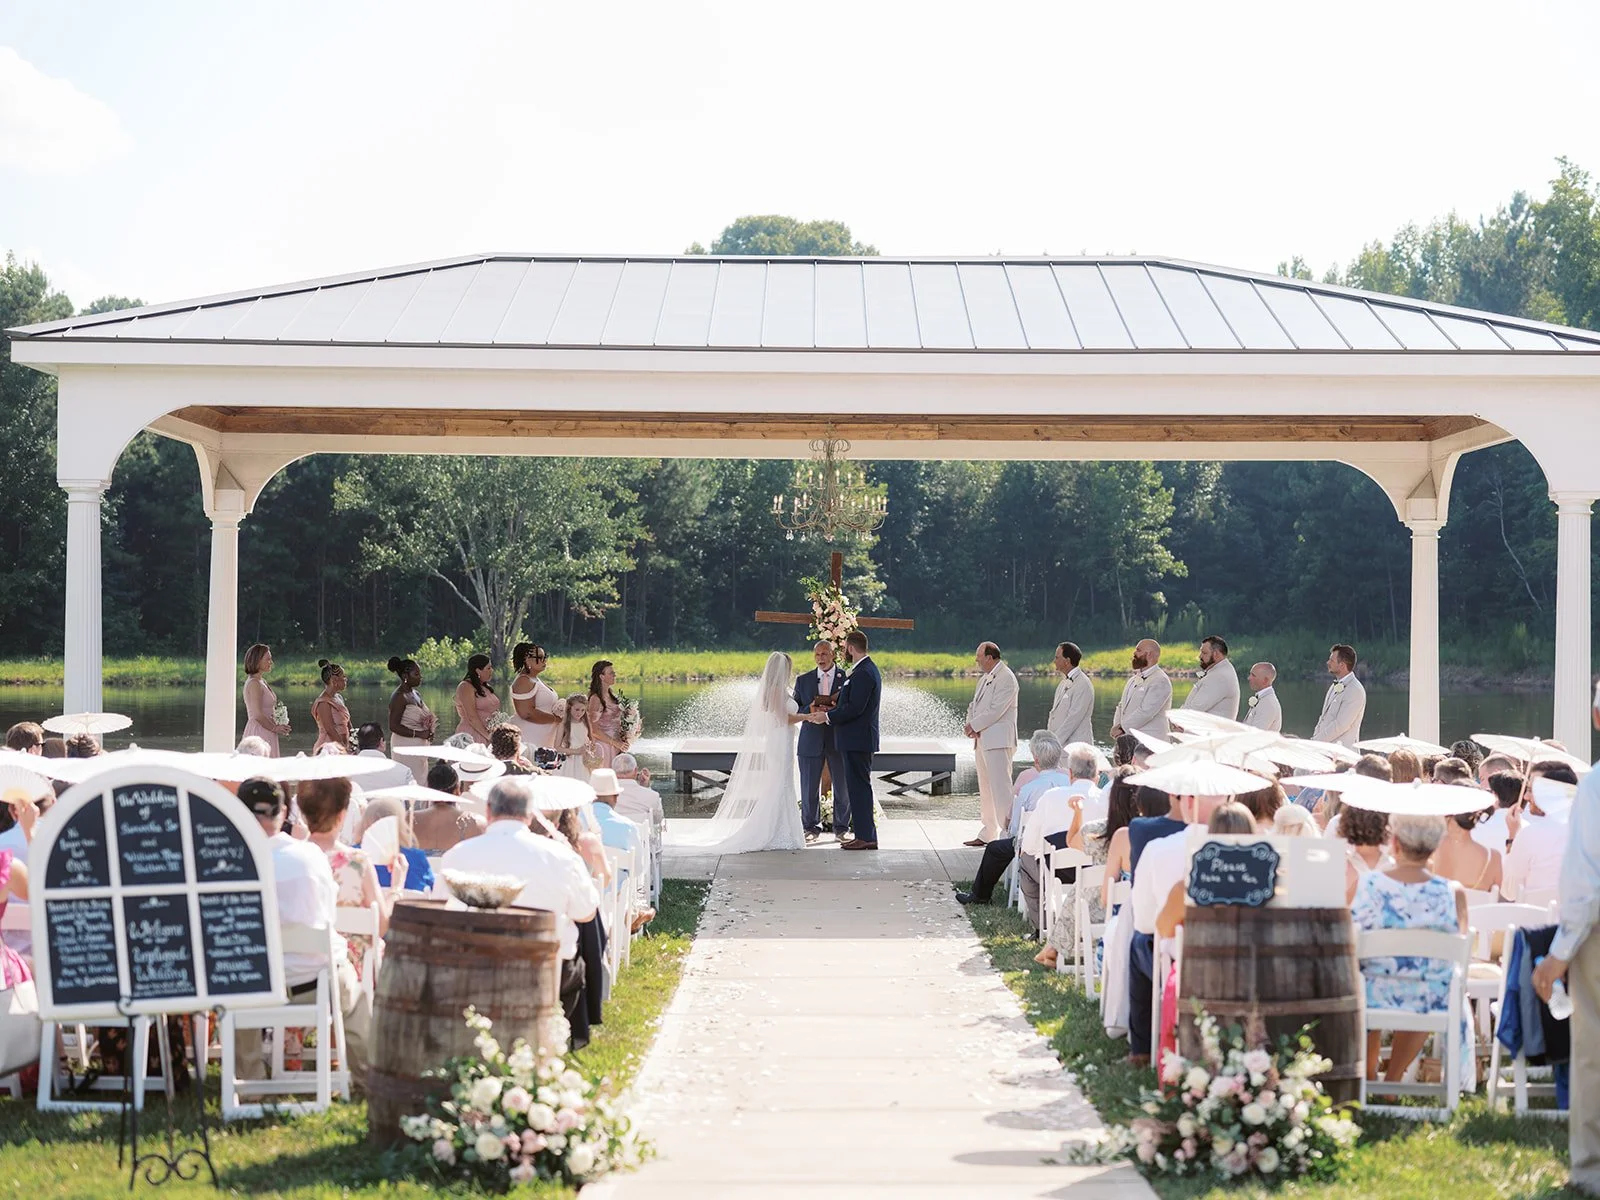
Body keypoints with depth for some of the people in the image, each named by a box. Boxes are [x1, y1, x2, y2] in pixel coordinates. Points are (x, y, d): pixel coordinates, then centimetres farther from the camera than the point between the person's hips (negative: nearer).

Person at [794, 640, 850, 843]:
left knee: (843, 787, 4)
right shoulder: (803, 680, 10)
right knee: (809, 788, 3)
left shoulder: (847, 678, 2)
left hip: (838, 740, -1)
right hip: (811, 741, 1)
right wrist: (809, 709, -13)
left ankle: (841, 827, 18)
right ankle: (811, 827, 16)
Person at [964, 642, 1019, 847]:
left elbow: (996, 710, -18)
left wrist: (973, 725, -10)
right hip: (982, 740, 10)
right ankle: (987, 834, 22)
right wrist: (970, 725, -1)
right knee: (986, 790, 14)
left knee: (1000, 787, -14)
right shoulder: (984, 680, 20)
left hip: (998, 741, -10)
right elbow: (974, 706, 20)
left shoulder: (1006, 678, -11)